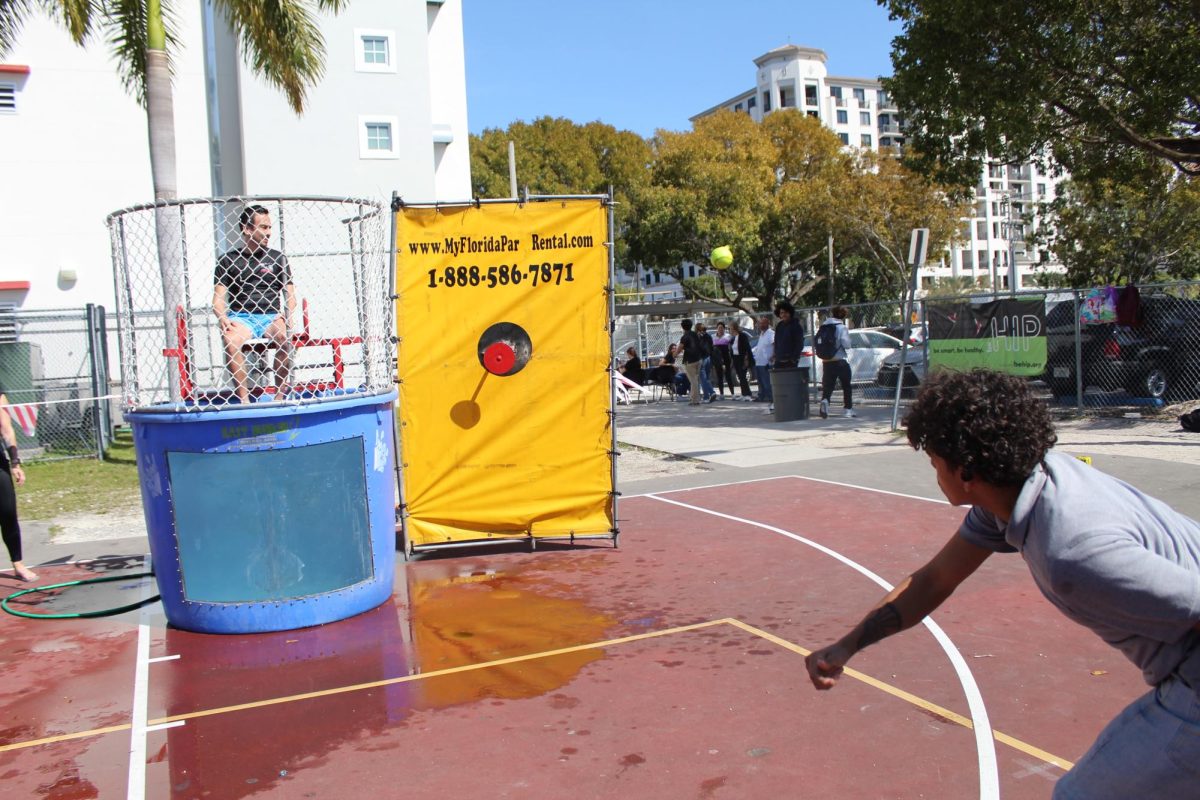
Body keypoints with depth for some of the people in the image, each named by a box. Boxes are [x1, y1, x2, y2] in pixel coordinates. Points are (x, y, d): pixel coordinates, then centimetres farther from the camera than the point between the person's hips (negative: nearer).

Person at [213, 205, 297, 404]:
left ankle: (280, 394, -26)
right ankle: (243, 398, -33)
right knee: (230, 339, -35)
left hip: (271, 317, 1)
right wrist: (223, 318, -14)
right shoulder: (228, 261, 14)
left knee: (284, 337, -35)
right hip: (241, 318, 0)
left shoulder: (277, 258, 17)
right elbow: (218, 298, 8)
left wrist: (287, 314, -9)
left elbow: (290, 293, 13)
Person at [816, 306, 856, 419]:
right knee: (846, 386, 14)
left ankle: (825, 401, -27)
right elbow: (846, 344, -16)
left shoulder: (823, 326, 8)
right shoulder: (841, 327, -10)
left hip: (826, 362, 4)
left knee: (827, 386, 1)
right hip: (840, 361, -4)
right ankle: (848, 409, 19)